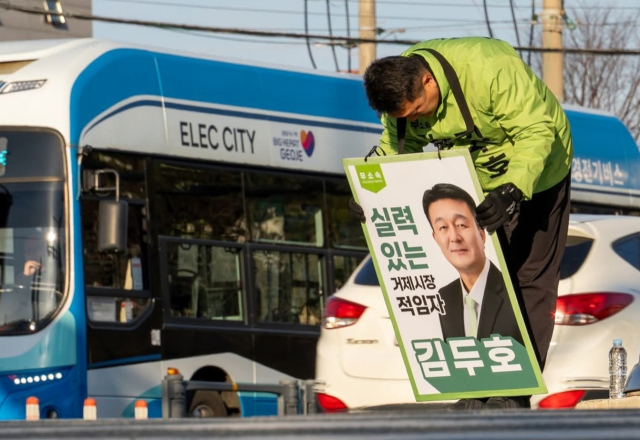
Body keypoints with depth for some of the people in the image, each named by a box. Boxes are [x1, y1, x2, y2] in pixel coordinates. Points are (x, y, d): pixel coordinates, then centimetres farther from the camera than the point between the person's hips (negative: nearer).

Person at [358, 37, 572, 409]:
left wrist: (512, 191, -46)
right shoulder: (401, 90, -17)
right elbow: (397, 148, -3)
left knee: (530, 279, -5)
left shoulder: (491, 70, -38)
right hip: (474, 180, 6)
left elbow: (536, 131, -34)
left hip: (534, 171, -6)